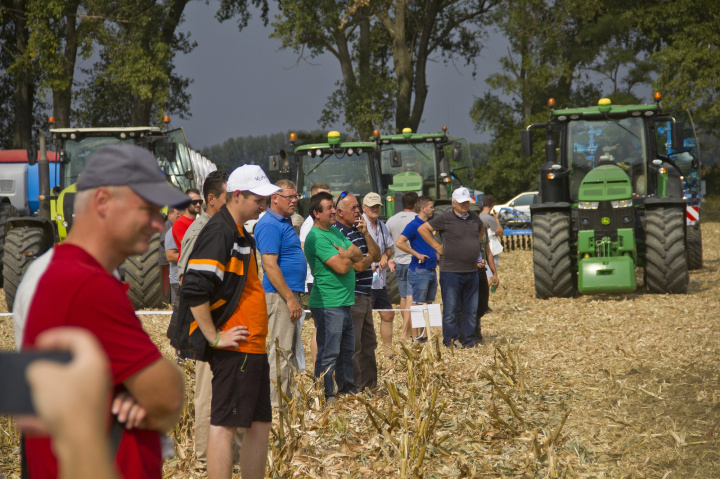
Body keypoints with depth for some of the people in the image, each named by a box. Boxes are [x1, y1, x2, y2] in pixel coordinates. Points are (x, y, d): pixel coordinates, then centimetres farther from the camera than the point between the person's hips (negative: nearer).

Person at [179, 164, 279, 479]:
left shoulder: (240, 234, 18)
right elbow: (194, 290, -23)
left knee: (260, 424, 13)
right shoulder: (219, 232, -14)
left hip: (252, 347, 10)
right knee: (224, 425, -8)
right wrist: (214, 337, -20)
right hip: (233, 348, -10)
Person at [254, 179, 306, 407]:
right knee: (281, 352, -9)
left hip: (290, 294, 10)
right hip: (279, 295, -10)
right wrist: (290, 298, -22)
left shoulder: (285, 223, 18)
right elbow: (270, 265, -21)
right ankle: (276, 403, -7)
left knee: (290, 352, 12)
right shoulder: (269, 225, -14)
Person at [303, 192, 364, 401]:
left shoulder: (335, 231, 15)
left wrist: (348, 254, -10)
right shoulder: (316, 237, -15)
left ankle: (347, 389, 28)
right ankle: (326, 396, -3)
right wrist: (351, 256, 0)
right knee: (328, 354, -6)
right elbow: (341, 267, -21)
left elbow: (359, 256, 13)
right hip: (328, 304, -10)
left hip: (345, 303, 10)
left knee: (347, 351, 18)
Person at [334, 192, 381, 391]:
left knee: (368, 343, 16)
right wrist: (368, 257, 2)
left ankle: (370, 384, 24)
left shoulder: (357, 230, 16)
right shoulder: (338, 233, -15)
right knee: (353, 345, -6)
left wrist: (365, 233, 0)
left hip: (364, 295, 10)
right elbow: (358, 266, -20)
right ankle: (356, 387, -2)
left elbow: (376, 255, 11)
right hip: (351, 296, -10)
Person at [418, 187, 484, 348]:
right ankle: (450, 340, 3)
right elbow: (422, 229, -4)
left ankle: (469, 339, 17)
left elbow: (480, 228, 34)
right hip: (451, 272, -6)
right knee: (451, 309, -2)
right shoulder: (445, 218, -7)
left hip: (472, 271, 6)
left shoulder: (474, 217, 10)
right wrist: (437, 246, -5)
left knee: (471, 309, 9)